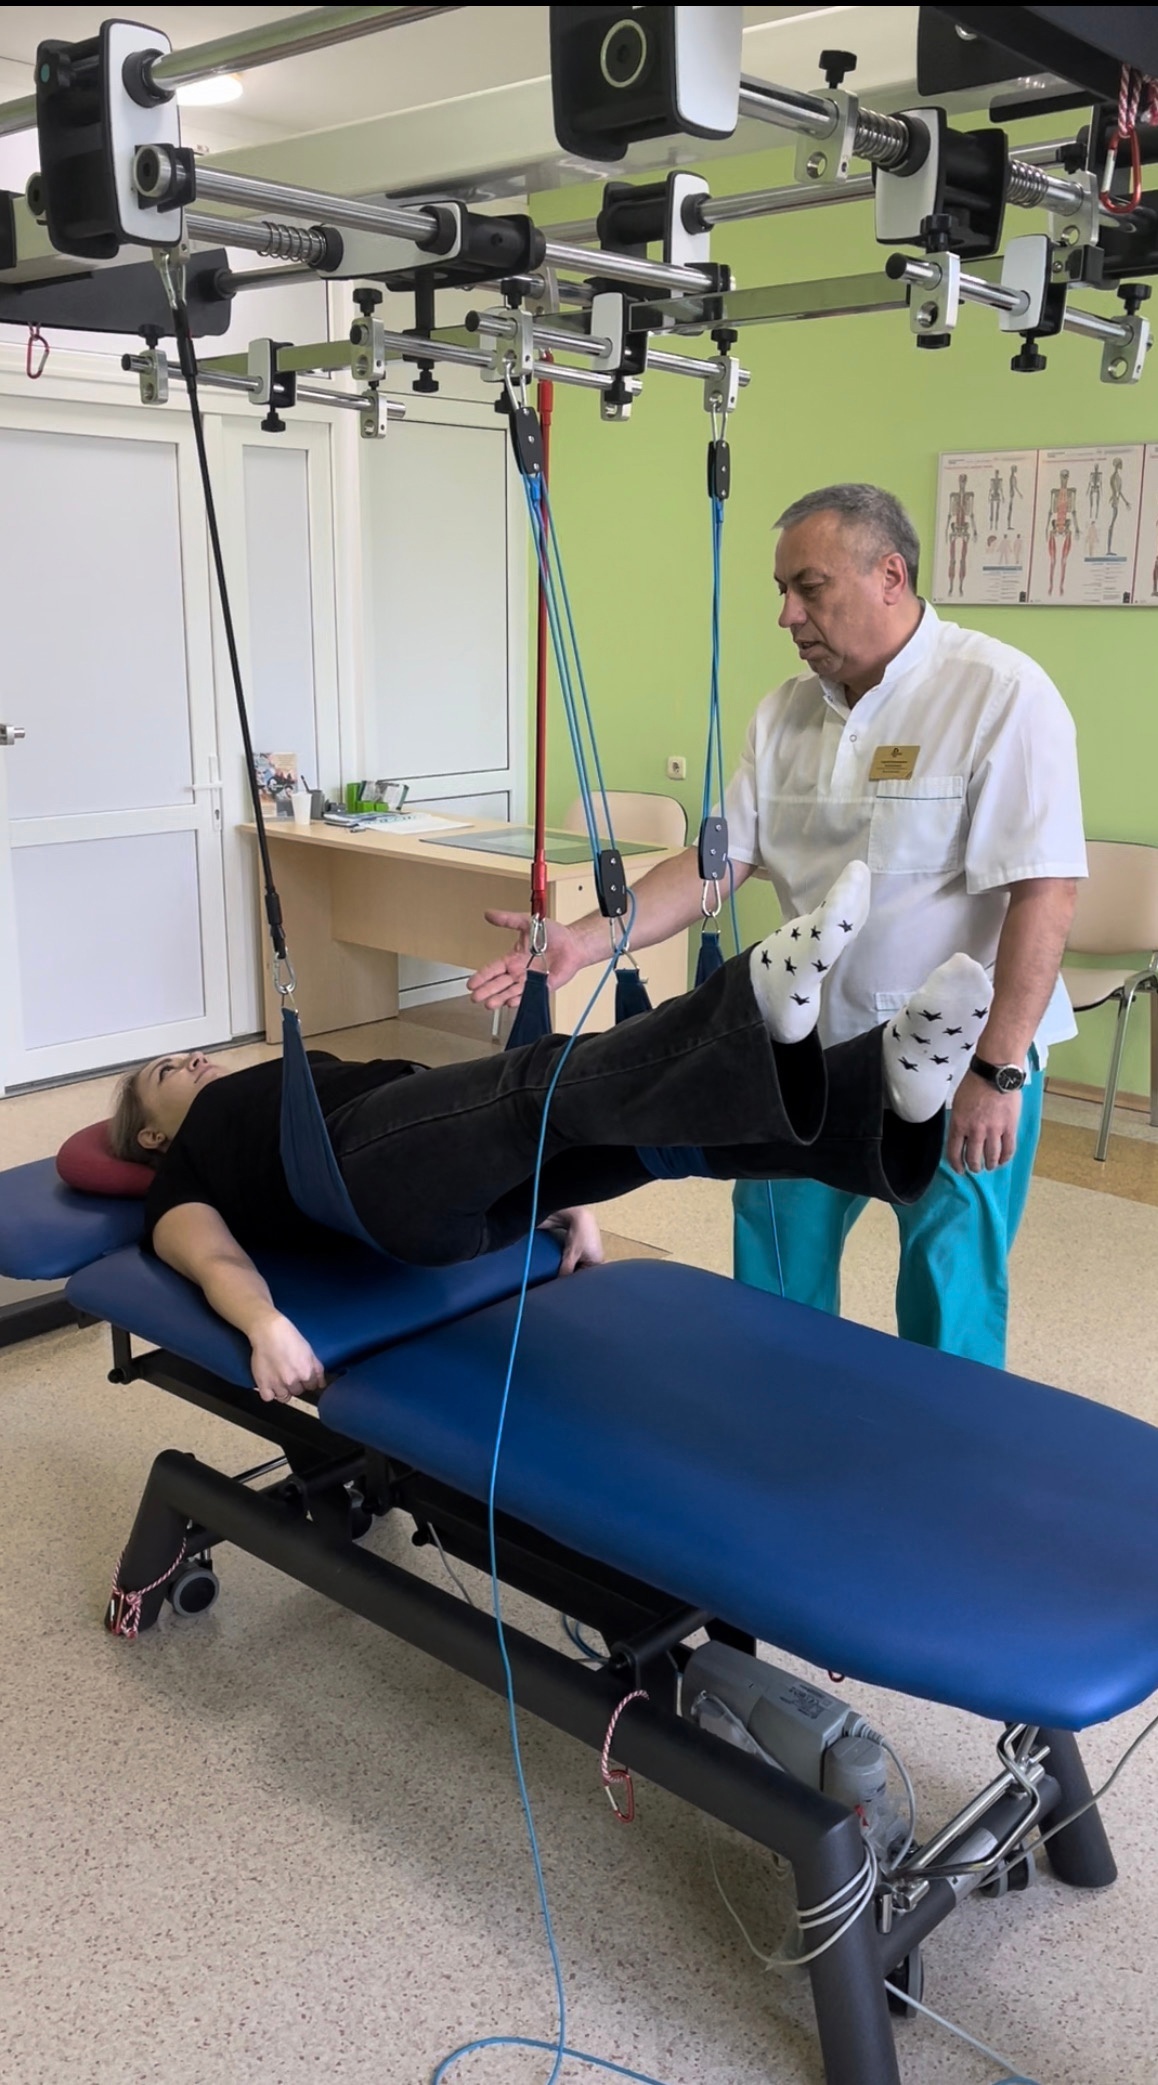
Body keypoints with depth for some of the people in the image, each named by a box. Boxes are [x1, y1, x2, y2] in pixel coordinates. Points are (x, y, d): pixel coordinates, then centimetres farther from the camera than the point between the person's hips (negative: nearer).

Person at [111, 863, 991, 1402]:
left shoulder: (304, 1073, 42)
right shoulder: (180, 1181, 26)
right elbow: (217, 1261, 4)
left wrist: (565, 1197, 14)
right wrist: (266, 1325, -21)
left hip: (484, 1174, 6)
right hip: (370, 1168, -6)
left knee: (660, 1106, -22)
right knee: (545, 1077, -35)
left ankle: (891, 1088, -44)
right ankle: (760, 1009, -61)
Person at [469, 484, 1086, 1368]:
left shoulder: (1001, 695, -15)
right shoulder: (785, 713, 4)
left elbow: (1042, 893, -19)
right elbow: (717, 861, 2)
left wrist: (998, 1071, -22)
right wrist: (584, 941, -9)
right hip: (818, 1043, 6)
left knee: (949, 1296, 5)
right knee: (773, 1266, 16)